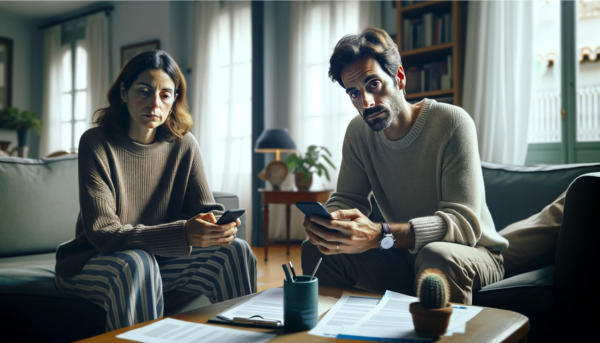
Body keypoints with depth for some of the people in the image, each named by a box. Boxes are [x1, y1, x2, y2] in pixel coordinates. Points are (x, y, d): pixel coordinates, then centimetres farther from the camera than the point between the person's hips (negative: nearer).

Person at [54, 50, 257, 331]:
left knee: (235, 251, -17)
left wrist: (220, 225, -30)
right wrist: (182, 233, -37)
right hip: (93, 263, -3)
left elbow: (206, 209, -3)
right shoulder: (96, 143, -15)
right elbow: (102, 233, -23)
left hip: (160, 259, 4)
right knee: (136, 263, -36)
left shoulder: (183, 145, -2)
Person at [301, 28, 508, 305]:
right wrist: (328, 221, -26)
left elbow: (464, 223, -28)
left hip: (472, 253, -4)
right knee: (315, 250, -13)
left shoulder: (452, 123, -20)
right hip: (405, 256, 4)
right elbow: (347, 198, 1)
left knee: (436, 256, -38)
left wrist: (379, 235, -43)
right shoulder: (359, 132, -2)